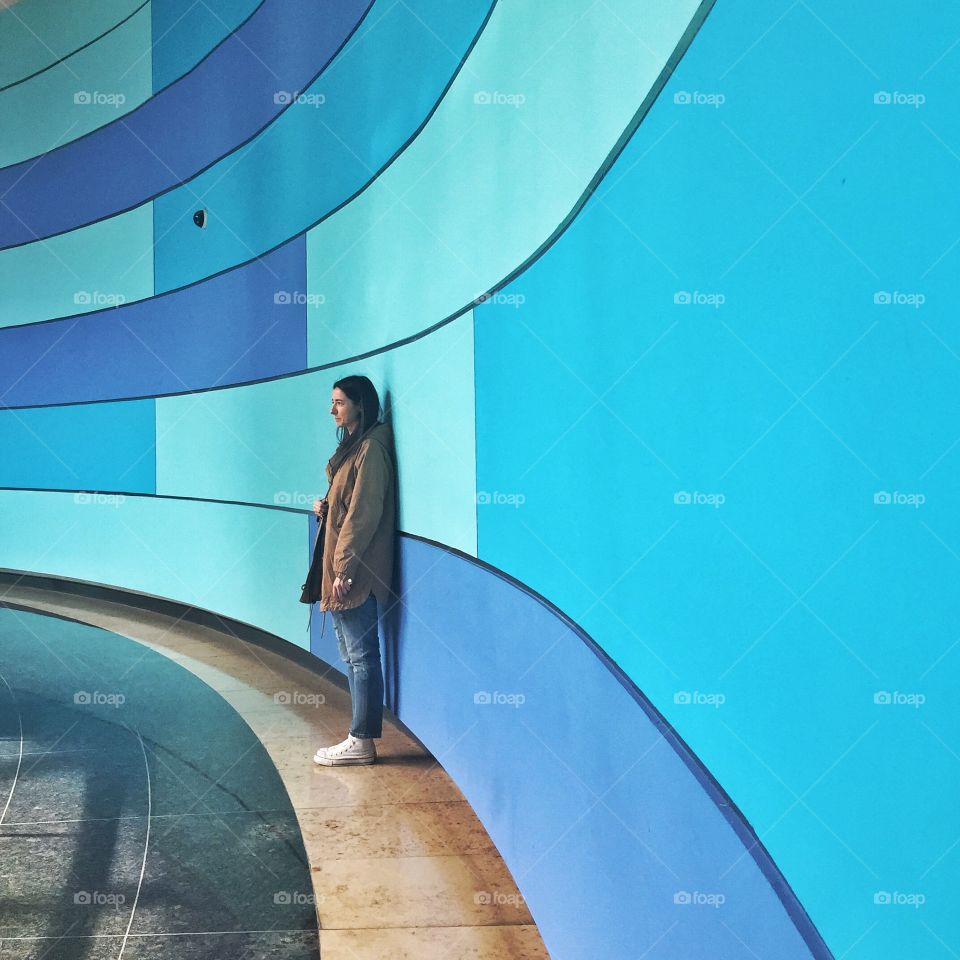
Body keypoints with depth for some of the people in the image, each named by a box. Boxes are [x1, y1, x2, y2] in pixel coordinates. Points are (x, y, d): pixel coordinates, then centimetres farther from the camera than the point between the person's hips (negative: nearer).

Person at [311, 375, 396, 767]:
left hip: (357, 572, -10)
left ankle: (361, 742, 2)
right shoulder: (353, 446, 16)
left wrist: (344, 568, -19)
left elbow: (365, 514, -19)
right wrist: (325, 507, 4)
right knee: (351, 656, 13)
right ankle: (360, 737, 19)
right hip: (342, 571, 10)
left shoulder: (371, 448, -14)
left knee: (361, 655, -4)